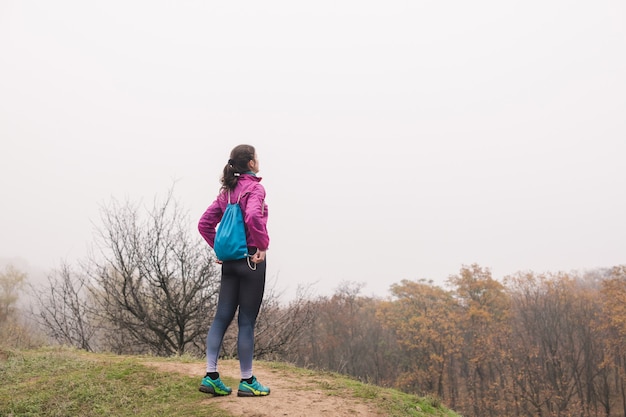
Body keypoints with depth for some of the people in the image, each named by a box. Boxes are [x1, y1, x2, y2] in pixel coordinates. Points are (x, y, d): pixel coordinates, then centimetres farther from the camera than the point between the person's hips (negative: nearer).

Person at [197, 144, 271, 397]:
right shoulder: (254, 187, -9)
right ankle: (247, 382, 10)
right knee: (247, 321, 0)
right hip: (251, 261, -7)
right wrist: (262, 246, -17)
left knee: (222, 317, 8)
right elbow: (253, 216, -29)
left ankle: (211, 376, 8)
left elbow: (204, 224, 14)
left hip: (229, 262, 7)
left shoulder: (226, 191, 14)